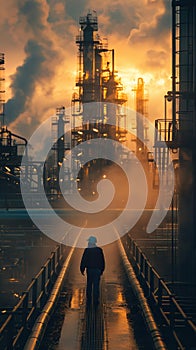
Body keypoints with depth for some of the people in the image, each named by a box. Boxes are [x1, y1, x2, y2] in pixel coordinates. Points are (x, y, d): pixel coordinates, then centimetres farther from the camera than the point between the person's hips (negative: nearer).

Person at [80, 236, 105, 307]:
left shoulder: (87, 250, -10)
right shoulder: (99, 250, -3)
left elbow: (83, 260, -7)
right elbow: (102, 261, 4)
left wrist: (82, 269, 5)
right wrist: (102, 269, 14)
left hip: (89, 270, -1)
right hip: (97, 270, 1)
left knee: (89, 285, 11)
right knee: (96, 285, 2)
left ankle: (88, 301, 12)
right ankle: (95, 301, 0)